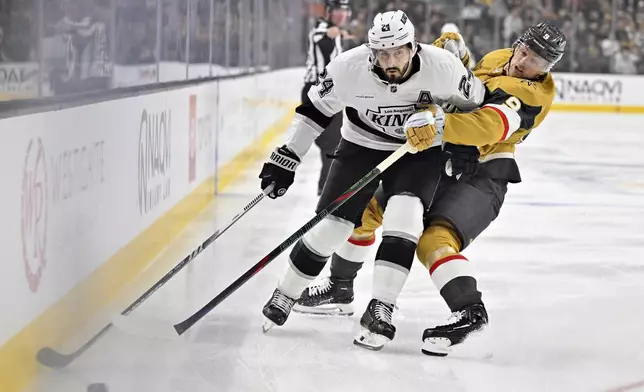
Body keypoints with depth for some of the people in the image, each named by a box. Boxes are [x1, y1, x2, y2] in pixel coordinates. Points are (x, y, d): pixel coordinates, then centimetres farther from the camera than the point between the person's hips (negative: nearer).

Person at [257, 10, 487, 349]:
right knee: (331, 224, -4)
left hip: (420, 151, 0)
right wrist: (286, 157, -8)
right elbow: (314, 109, -9)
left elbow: (475, 101, -6)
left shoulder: (442, 67, -27)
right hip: (361, 145, 1)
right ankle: (284, 296, 17)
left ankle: (380, 307, -18)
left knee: (403, 216, -25)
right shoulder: (349, 67, -25)